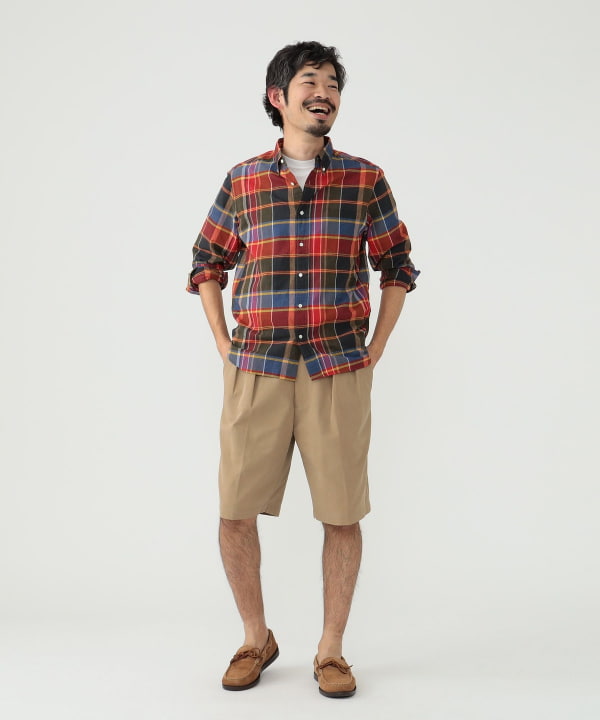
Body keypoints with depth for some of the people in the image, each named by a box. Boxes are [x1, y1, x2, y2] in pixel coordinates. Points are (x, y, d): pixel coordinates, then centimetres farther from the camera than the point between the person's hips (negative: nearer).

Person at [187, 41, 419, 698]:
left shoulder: (366, 180, 6)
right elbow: (207, 264, 16)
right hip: (255, 369, 1)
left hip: (338, 370, -1)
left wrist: (375, 350, 5)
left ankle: (331, 650, 21)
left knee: (342, 513, 2)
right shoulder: (242, 180, 8)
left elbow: (397, 268, 12)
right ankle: (256, 640, 25)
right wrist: (224, 347, 8)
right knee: (235, 513, 3)